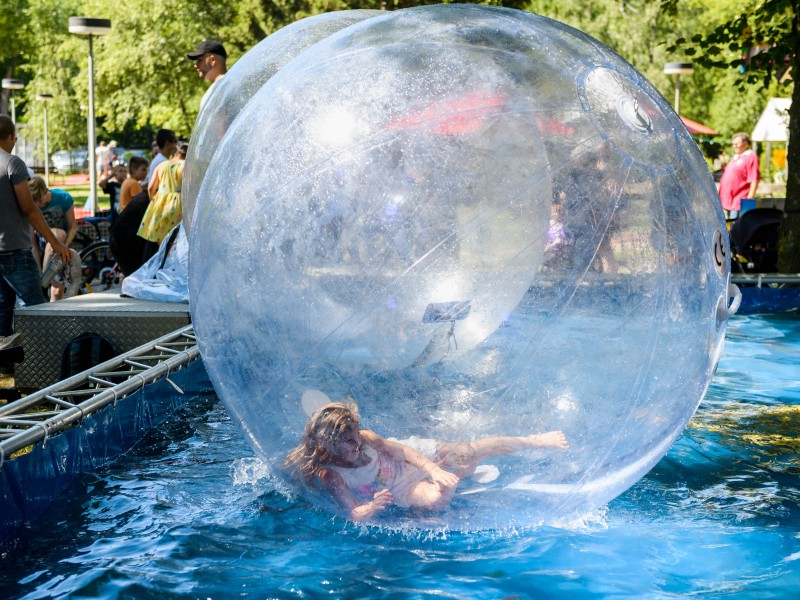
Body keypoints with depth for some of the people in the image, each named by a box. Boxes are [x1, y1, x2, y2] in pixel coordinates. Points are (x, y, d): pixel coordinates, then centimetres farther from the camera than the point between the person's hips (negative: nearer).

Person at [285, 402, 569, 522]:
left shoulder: (364, 438, -17)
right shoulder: (328, 475, -27)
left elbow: (401, 449, -11)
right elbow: (353, 512, -28)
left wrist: (433, 468, -26)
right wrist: (372, 508, -53)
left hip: (414, 459, 4)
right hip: (402, 491, -4)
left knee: (472, 449, -3)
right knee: (435, 499, -35)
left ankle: (534, 440, 24)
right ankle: (462, 473, 2)